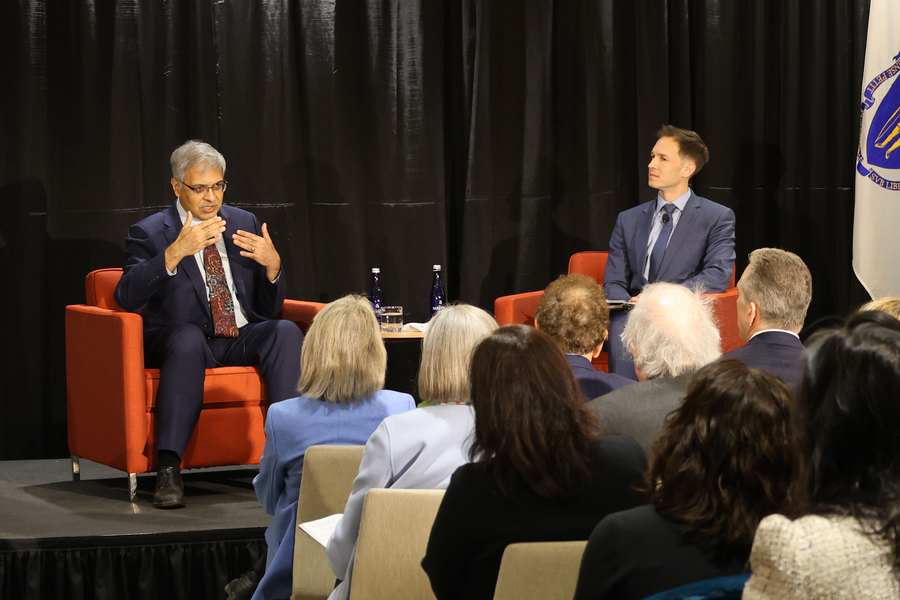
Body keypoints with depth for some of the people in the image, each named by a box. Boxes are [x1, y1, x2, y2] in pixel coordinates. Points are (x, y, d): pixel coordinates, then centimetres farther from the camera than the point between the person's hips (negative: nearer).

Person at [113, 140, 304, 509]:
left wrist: (272, 265, -8)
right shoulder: (149, 233, 1)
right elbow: (126, 297, -17)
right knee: (188, 336, -38)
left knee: (286, 332, -26)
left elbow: (270, 310, 14)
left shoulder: (244, 225, 14)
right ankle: (168, 471, -42)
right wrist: (175, 252, -27)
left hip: (242, 340, 4)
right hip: (187, 341, -4)